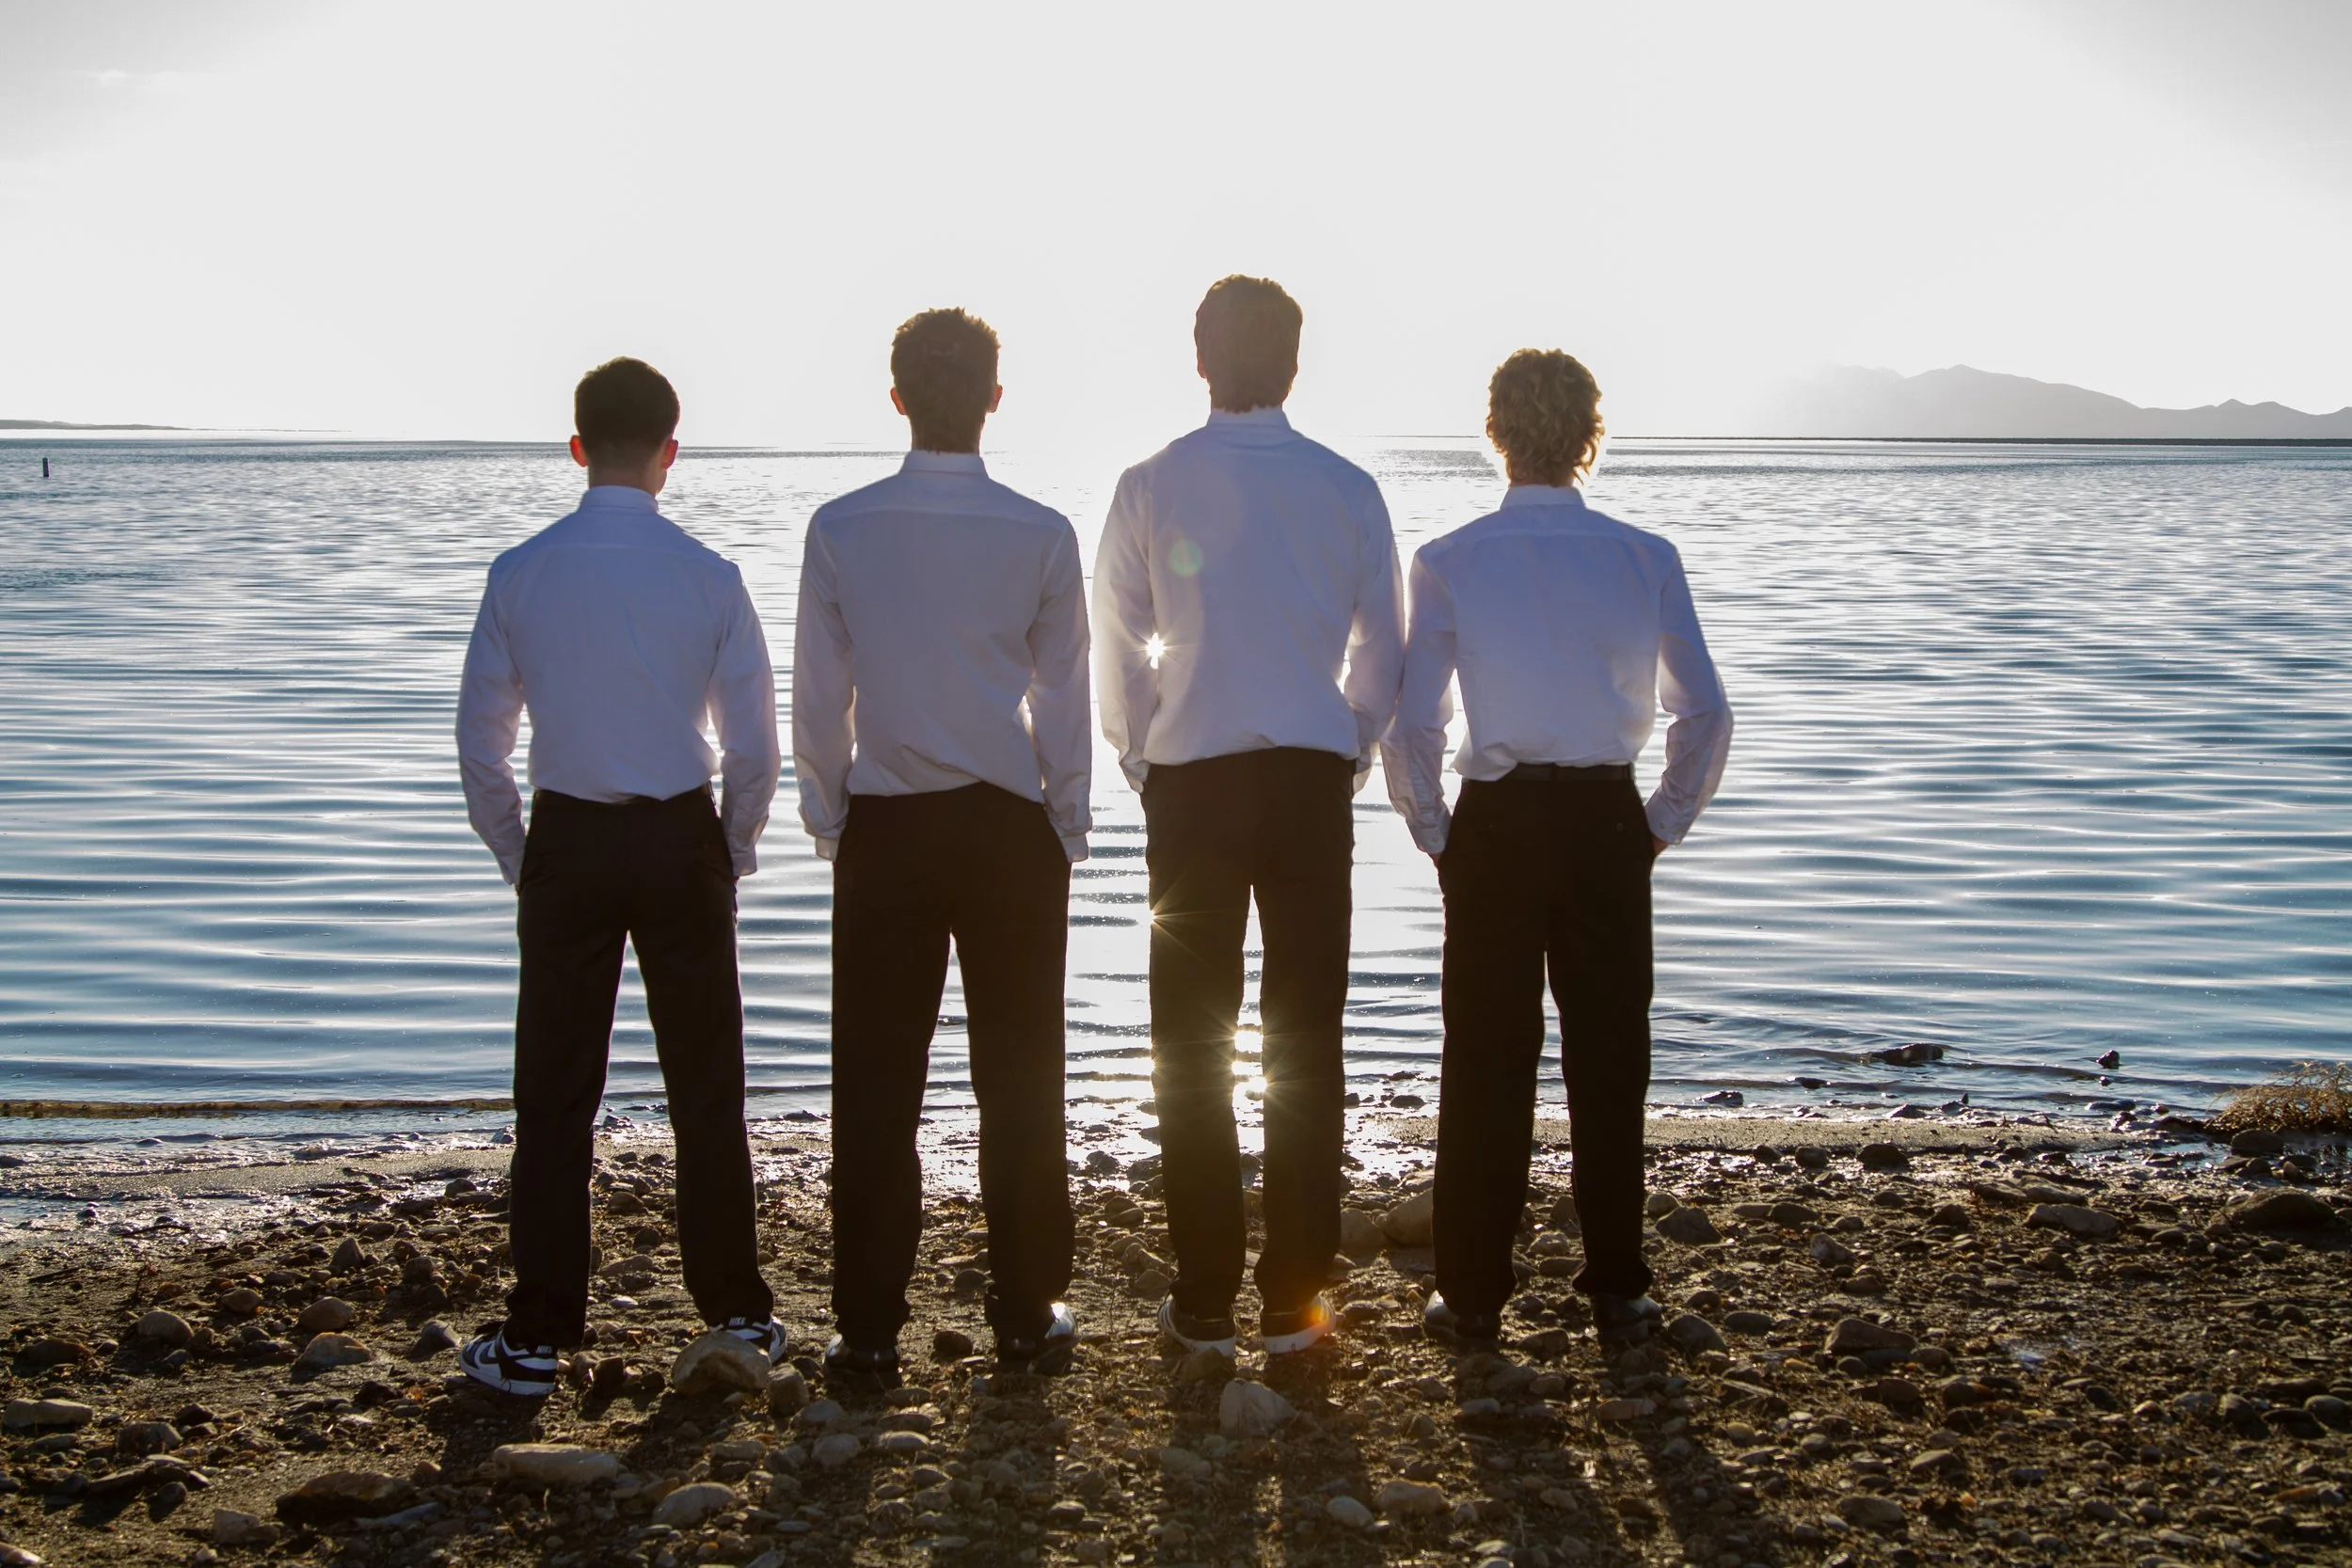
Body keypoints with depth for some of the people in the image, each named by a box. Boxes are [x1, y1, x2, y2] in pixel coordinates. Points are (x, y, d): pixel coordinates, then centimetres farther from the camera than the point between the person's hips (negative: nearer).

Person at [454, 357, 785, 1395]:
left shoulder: (521, 575, -3)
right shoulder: (708, 578, -6)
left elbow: (480, 743, 1)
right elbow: (755, 746, -2)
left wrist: (519, 862, 13)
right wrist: (732, 856, 12)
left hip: (565, 843, 0)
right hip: (681, 841, 0)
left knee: (555, 1096, 6)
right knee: (706, 1088, 10)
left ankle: (536, 1337, 10)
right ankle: (737, 1316, 17)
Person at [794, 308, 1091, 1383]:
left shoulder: (839, 530, -4)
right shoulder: (1041, 535, -6)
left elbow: (817, 699, 2)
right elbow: (1064, 700, 0)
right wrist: (1064, 831, 11)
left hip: (883, 832, 0)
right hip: (1011, 827, 0)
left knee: (877, 1086, 6)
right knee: (1019, 1079, 9)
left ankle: (868, 1328, 9)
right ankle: (1026, 1319, 15)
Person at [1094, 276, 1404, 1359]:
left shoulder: (1152, 486, -2)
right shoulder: (1347, 488, 1)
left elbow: (1117, 647, 4)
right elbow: (1382, 651, 7)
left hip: (1191, 780, -1)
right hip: (1314, 778, 1)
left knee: (1192, 1042, 6)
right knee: (1306, 1040, 6)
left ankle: (1204, 1301, 9)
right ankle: (1293, 1298, 9)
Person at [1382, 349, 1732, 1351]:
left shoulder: (1448, 562, -5)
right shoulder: (1646, 559, 0)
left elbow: (1409, 725, -9)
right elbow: (1705, 716, -2)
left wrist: (1438, 838, 4)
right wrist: (1661, 825, 10)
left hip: (1494, 824, -1)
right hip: (1609, 825, 1)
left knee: (1487, 1062, 7)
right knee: (1609, 1059, 10)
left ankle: (1473, 1296, 12)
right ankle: (1617, 1291, 17)